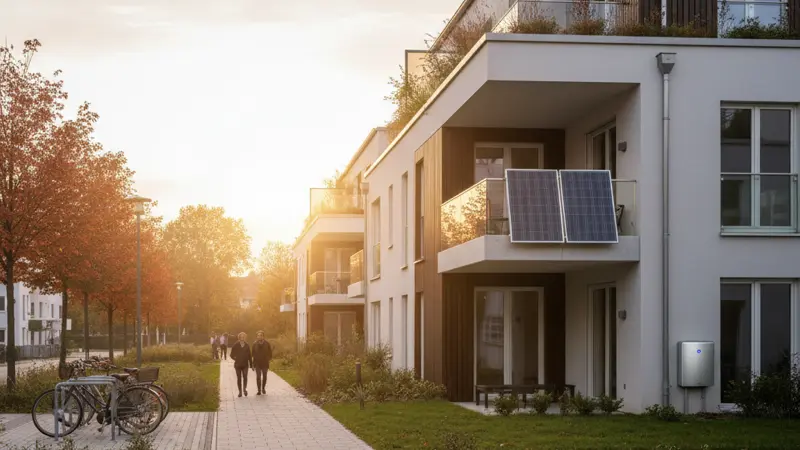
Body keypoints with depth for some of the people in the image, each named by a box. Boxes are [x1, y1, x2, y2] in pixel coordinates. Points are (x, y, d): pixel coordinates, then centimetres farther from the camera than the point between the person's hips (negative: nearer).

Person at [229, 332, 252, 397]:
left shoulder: (247, 345, 5)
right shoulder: (235, 346, 1)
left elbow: (249, 355, 8)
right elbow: (232, 355, 8)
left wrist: (251, 364, 8)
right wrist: (236, 359, -4)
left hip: (245, 365, 0)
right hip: (238, 365, 0)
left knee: (245, 377, -15)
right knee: (239, 378, 3)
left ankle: (245, 388, 2)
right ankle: (240, 391, 10)